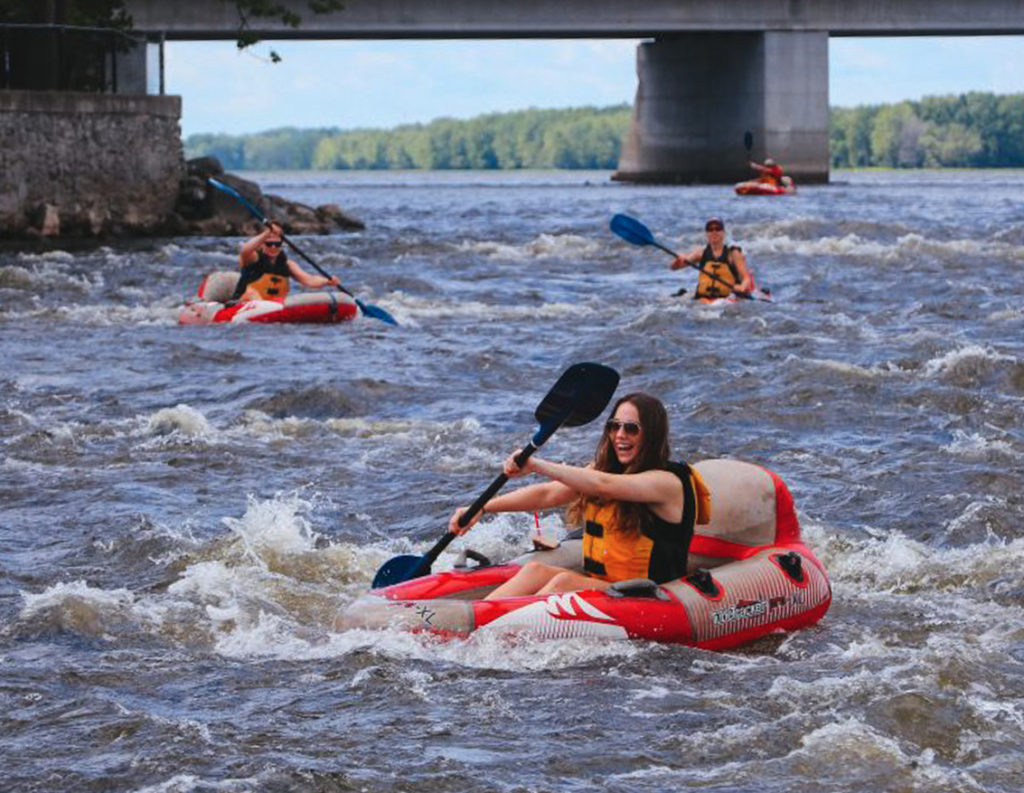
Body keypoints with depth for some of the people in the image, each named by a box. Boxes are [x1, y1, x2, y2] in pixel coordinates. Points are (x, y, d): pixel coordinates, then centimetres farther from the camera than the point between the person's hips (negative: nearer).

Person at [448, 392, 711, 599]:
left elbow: (603, 486, -27)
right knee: (536, 570, -16)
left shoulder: (669, 482, -11)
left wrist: (536, 465, -33)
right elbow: (547, 494, 6)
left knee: (564, 582, -29)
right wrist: (480, 508, -6)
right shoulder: (605, 468, 15)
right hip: (594, 585, 7)